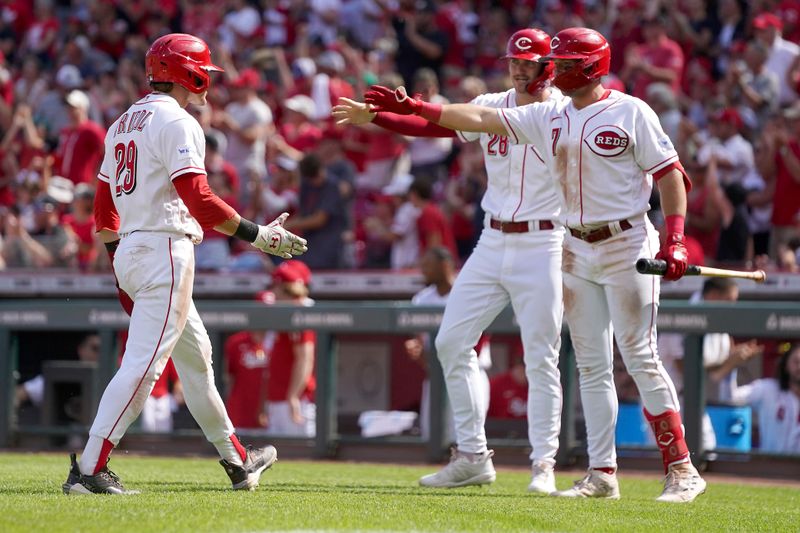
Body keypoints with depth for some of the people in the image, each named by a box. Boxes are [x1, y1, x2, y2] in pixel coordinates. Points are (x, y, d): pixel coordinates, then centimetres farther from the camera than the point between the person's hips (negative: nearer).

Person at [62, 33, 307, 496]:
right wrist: (256, 235, -14)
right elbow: (200, 202, -20)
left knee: (196, 356, 19)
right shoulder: (177, 122, -11)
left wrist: (119, 259, 25)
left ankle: (237, 462, 28)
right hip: (165, 251, -10)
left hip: (130, 251, 10)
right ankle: (89, 470, -19)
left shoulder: (123, 124, 17)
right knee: (144, 363, -13)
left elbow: (104, 210, 19)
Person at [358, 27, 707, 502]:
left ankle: (682, 469, -7)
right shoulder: (549, 117, 10)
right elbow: (479, 118, 9)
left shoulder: (630, 112, -6)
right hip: (576, 249, 6)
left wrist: (674, 239, -17)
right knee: (591, 366, 6)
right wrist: (414, 107, 2)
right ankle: (602, 475, 9)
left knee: (641, 359, -10)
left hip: (626, 244, -6)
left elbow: (670, 173, -7)